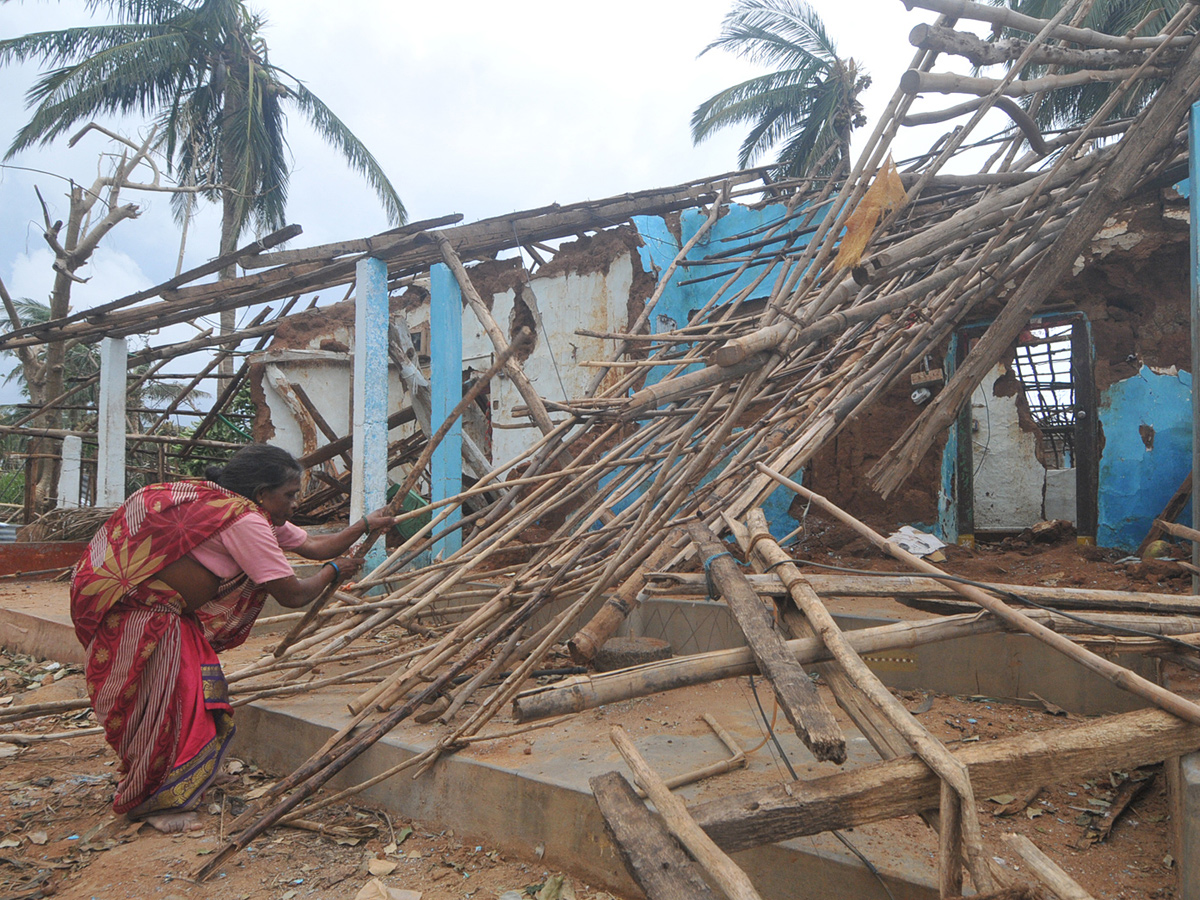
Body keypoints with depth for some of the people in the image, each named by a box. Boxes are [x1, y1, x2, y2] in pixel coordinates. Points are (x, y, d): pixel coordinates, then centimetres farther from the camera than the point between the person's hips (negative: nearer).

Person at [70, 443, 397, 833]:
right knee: (171, 698, -5)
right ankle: (154, 801, 14)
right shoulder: (245, 521, -25)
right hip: (127, 603, -10)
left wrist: (366, 524, 14)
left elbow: (312, 544, 13)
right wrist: (334, 570, -4)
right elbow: (293, 594, -22)